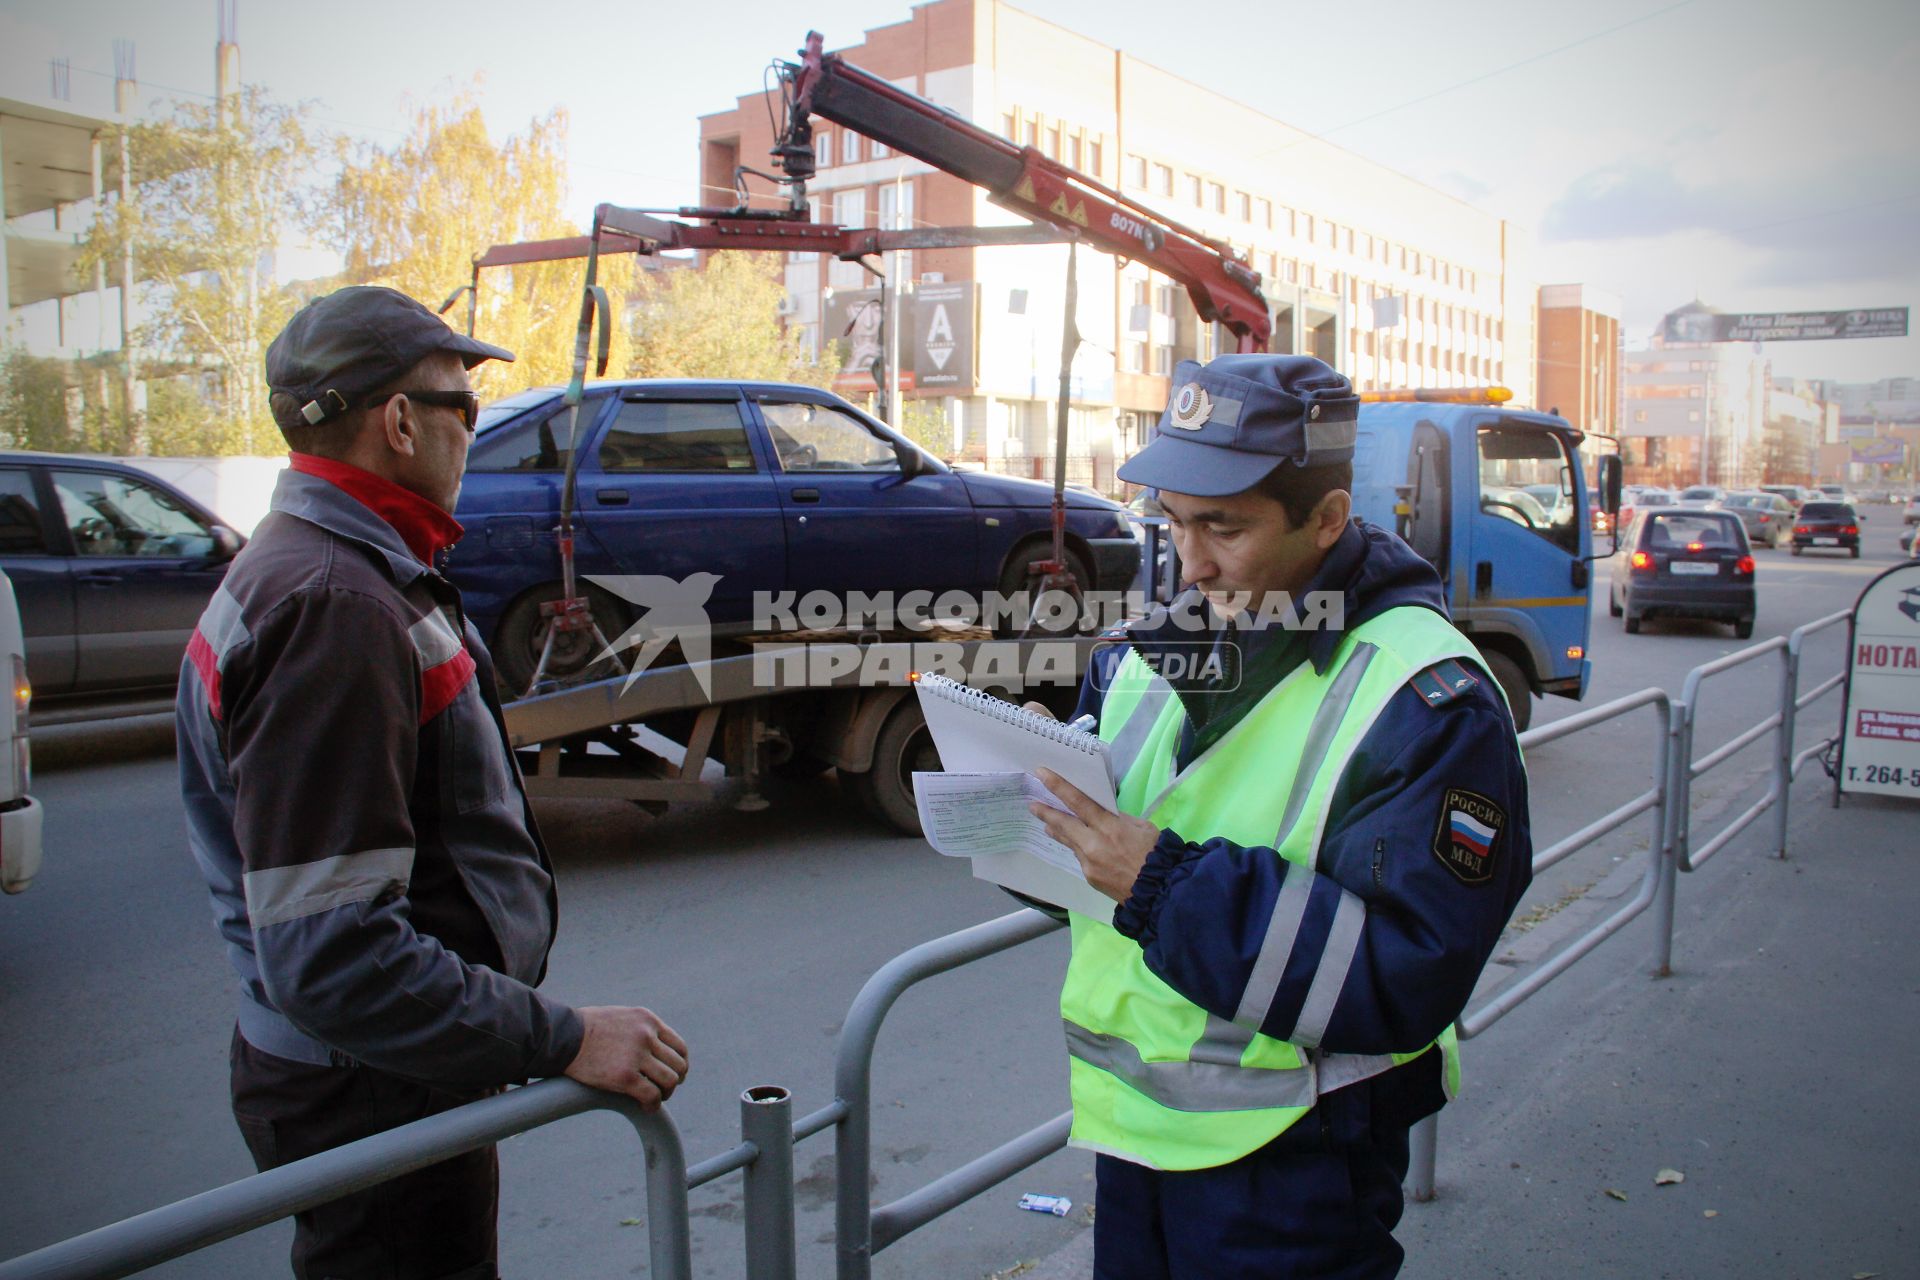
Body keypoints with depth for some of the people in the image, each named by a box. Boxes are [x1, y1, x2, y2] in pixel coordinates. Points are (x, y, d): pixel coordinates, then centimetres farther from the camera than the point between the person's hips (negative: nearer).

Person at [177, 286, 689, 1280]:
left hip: (383, 1083, 10)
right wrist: (560, 1041, -26)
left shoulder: (335, 572, 10)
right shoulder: (334, 609, -25)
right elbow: (331, 955, -30)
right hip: (373, 1102, -10)